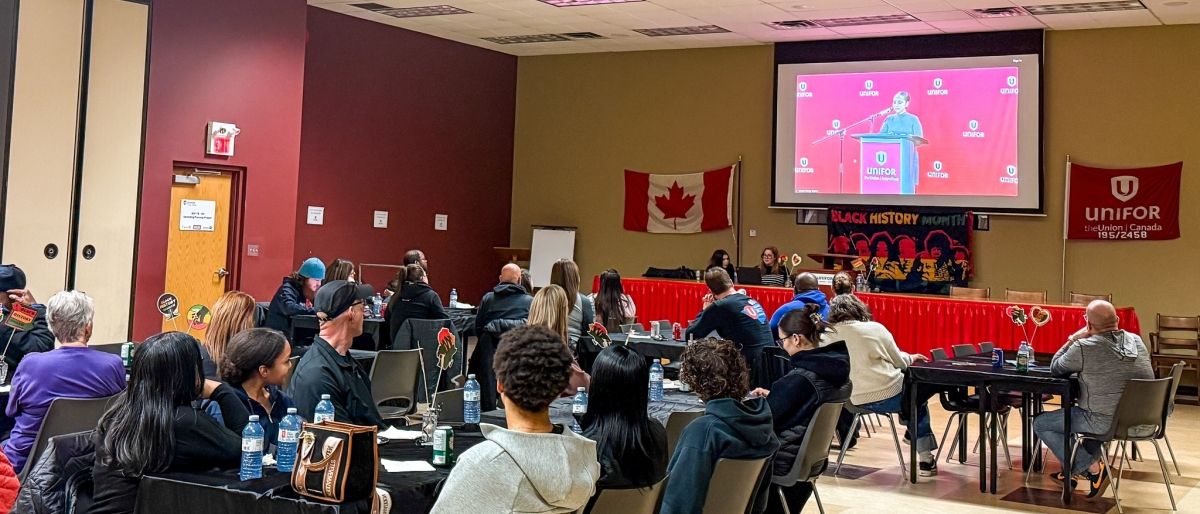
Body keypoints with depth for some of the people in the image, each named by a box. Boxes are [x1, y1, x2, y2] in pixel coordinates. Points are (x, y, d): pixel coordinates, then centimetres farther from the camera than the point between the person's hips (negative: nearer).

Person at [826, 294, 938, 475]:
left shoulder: (828, 337, 0)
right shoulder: (874, 328, -8)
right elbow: (899, 362, 1)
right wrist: (911, 358, 23)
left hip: (855, 402, 5)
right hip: (888, 395, -5)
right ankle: (925, 460, 22)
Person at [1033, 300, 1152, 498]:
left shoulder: (1083, 348, -15)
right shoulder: (1136, 341, 5)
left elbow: (1055, 369, 1)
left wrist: (1073, 340, 8)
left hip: (1106, 423, -7)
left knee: (1041, 424, 9)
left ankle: (1092, 468, 3)